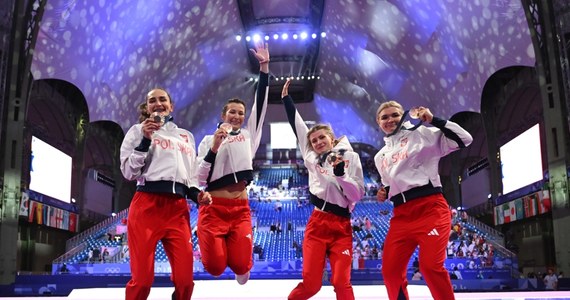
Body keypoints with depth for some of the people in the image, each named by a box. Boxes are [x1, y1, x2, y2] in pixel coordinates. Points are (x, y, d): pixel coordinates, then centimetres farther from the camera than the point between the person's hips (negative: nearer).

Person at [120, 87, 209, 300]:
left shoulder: (186, 136, 24)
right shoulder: (138, 130, 12)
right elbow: (129, 172, 1)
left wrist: (197, 194, 5)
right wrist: (145, 139, -7)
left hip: (178, 209, 4)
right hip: (146, 206, -3)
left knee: (185, 279, -5)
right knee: (142, 278, -6)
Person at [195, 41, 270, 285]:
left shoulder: (249, 135, 12)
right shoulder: (208, 140, 7)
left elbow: (260, 104, 3)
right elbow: (200, 178, -2)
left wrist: (264, 66, -2)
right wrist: (214, 148, -14)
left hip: (240, 209, 2)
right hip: (213, 209, -2)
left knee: (241, 265, -6)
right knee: (215, 266, -9)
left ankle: (236, 253, 31)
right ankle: (216, 246, 26)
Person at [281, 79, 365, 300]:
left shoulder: (350, 157, 6)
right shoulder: (312, 158, 13)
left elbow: (358, 194, 1)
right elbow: (298, 126, 18)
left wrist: (340, 174, -13)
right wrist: (286, 98, 22)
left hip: (342, 226, -1)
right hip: (317, 224, 1)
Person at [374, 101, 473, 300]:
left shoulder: (420, 134, 3)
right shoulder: (380, 157, 20)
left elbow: (464, 139, -4)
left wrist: (434, 120, -10)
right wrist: (385, 194, 9)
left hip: (430, 208, -6)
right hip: (401, 216, 6)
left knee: (430, 266, -19)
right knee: (390, 270, -1)